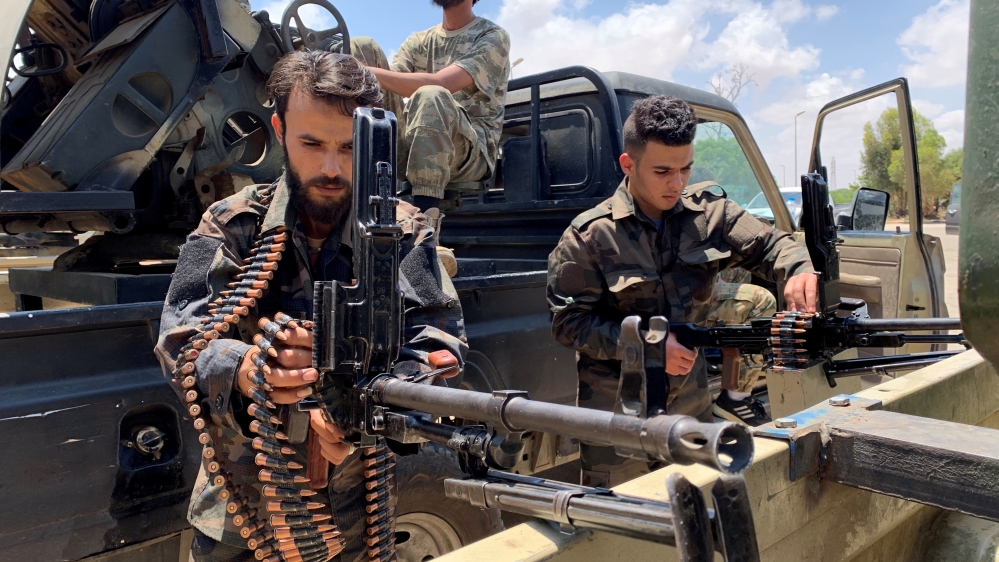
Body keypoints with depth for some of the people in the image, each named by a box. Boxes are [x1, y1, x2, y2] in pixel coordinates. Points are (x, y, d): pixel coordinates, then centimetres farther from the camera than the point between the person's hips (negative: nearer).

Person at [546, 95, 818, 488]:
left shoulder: (710, 214, 0)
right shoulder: (589, 235, -13)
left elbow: (768, 244, 3)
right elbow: (568, 321, -14)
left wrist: (799, 269, -21)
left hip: (692, 407, 5)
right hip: (616, 416, -4)